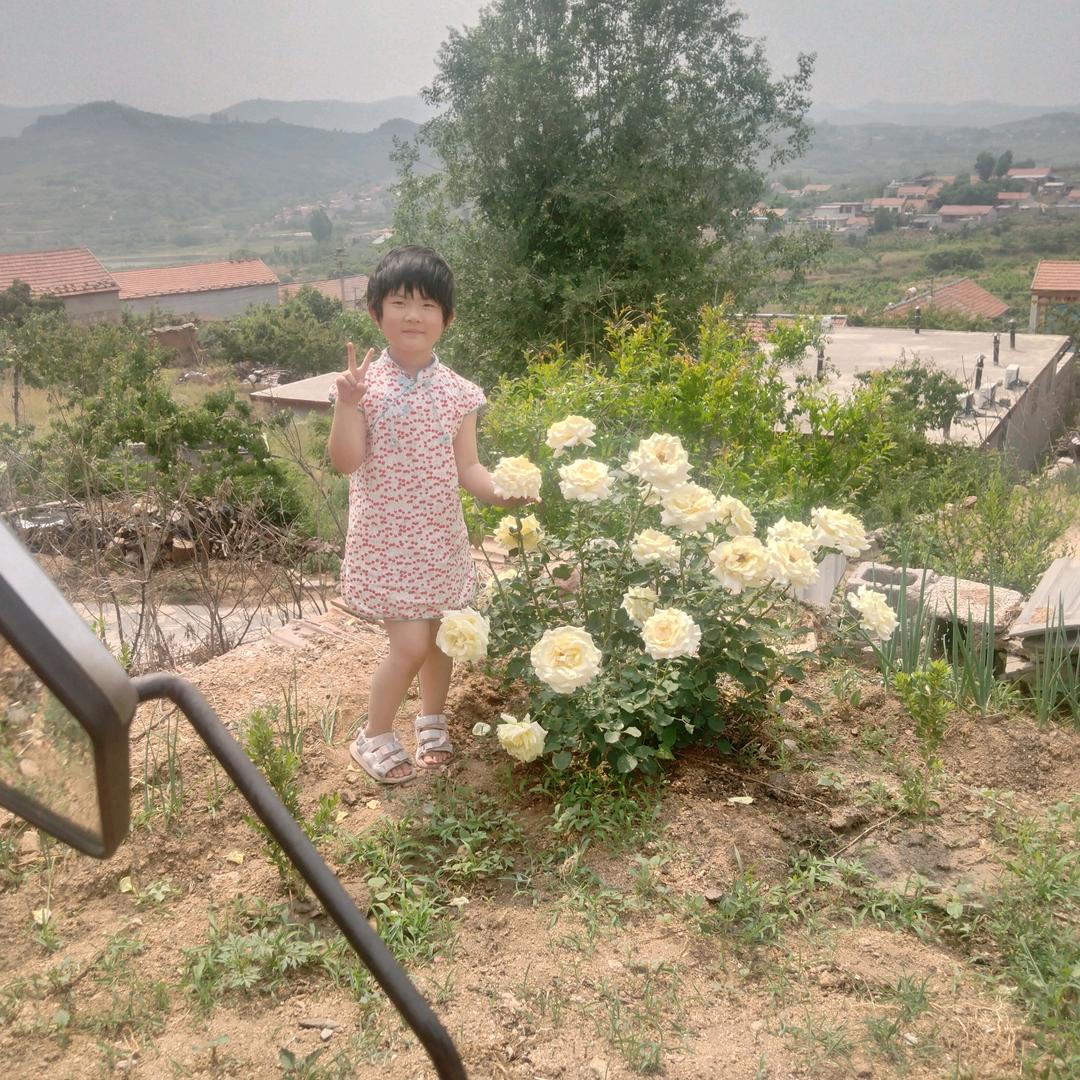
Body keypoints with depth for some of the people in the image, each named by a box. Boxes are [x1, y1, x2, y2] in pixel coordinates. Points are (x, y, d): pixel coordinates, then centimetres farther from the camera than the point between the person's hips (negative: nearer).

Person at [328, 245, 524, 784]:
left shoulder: (457, 391, 0)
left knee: (439, 632, 15)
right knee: (410, 642, -7)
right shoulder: (365, 383, -9)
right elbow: (345, 461, -15)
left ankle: (432, 720, 41)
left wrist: (496, 491, -18)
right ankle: (374, 736, 18)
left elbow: (466, 466, 1)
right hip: (384, 539, -4)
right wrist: (347, 405, -27)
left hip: (440, 537, 4)